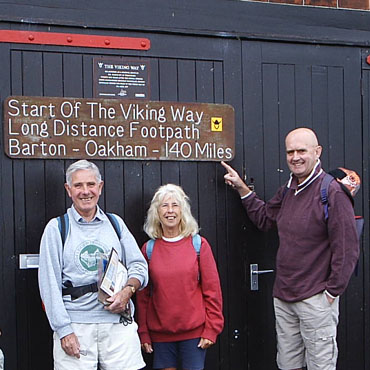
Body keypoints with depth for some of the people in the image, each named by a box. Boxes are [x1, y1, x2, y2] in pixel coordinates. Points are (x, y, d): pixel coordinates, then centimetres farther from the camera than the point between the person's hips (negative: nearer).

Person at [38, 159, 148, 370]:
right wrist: (64, 330, -7)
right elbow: (49, 284, 0)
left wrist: (128, 290, -9)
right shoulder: (56, 228, 4)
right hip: (75, 326, -2)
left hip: (119, 323, 2)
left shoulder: (115, 223, 13)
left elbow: (139, 266, 12)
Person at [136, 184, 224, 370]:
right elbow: (143, 295, 6)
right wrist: (143, 333, 3)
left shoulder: (198, 244, 0)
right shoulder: (149, 249, 4)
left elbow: (212, 290, 0)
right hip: (160, 333, 1)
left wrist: (211, 329, -5)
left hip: (194, 332, -1)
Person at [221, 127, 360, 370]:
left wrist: (333, 291, -13)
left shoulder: (332, 192, -14)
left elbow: (347, 249, -15)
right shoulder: (288, 190, 10)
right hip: (283, 296, 7)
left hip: (315, 298, -7)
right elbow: (264, 218, 26)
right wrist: (242, 189, 19)